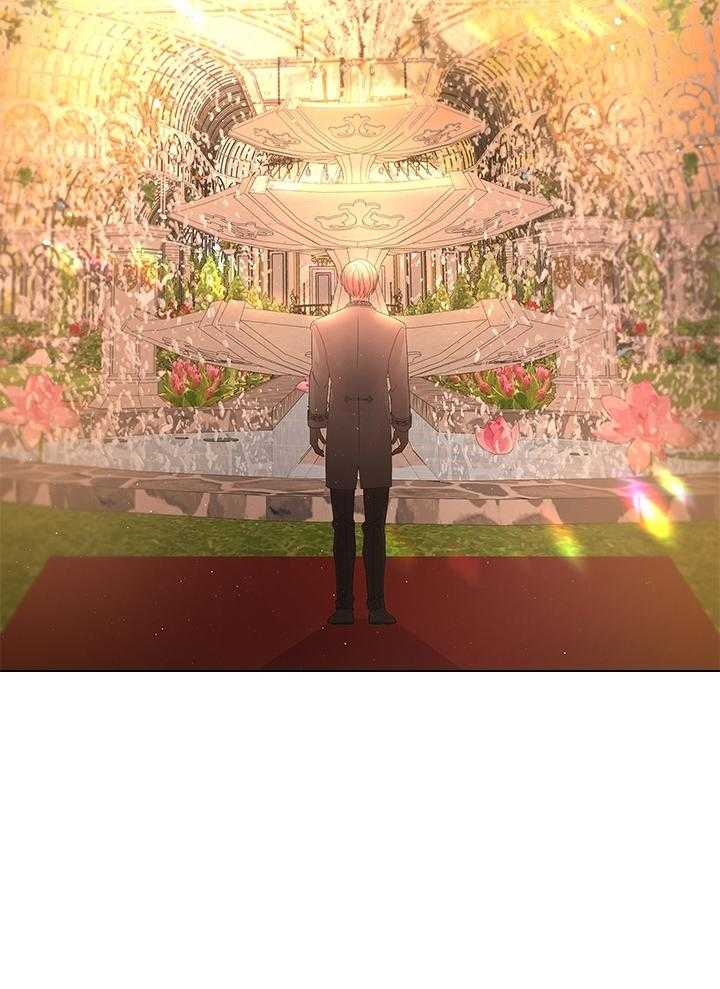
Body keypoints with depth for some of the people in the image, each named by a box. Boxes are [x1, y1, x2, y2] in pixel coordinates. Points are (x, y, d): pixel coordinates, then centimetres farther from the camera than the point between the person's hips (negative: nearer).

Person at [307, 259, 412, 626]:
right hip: (378, 434, 0)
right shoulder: (395, 328, -3)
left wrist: (316, 423, 10)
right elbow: (400, 383, 0)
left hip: (339, 434, 0)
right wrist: (402, 426, 11)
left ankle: (344, 607, 9)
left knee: (342, 525, 7)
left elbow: (318, 381, 1)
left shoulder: (322, 327, -3)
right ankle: (376, 607, 8)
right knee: (375, 526, 6)